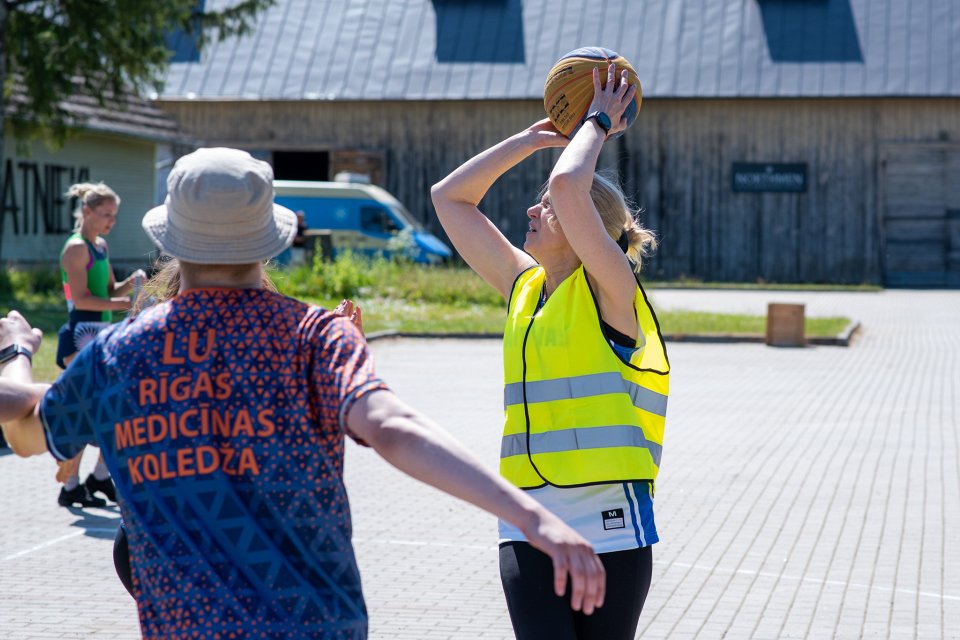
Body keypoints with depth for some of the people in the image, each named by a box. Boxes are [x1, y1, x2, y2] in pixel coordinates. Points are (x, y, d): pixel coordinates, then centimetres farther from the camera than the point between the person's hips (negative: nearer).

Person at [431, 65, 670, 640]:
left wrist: (598, 124, -4)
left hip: (606, 520, -5)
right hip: (527, 524, 5)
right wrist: (535, 138, 16)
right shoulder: (523, 286, 12)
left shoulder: (611, 289, -6)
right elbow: (451, 198, 18)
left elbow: (568, 184, -21)